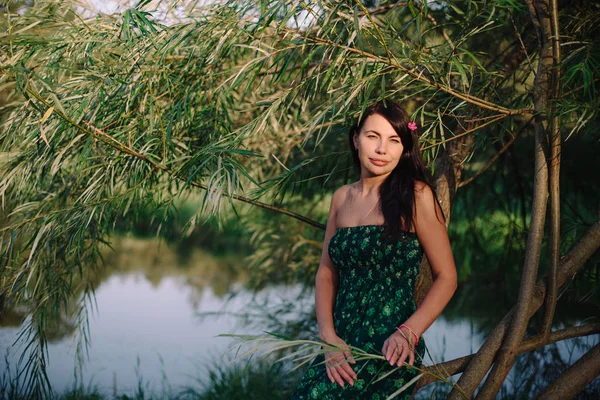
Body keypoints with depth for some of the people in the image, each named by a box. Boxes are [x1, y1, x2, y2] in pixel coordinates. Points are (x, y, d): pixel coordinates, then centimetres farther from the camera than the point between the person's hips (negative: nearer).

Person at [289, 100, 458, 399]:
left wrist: (408, 332, -17)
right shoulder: (342, 198, 9)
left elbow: (446, 277, -5)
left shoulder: (416, 196, -7)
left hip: (389, 351, -5)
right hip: (342, 344, 5)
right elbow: (326, 273, 11)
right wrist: (329, 337, -3)